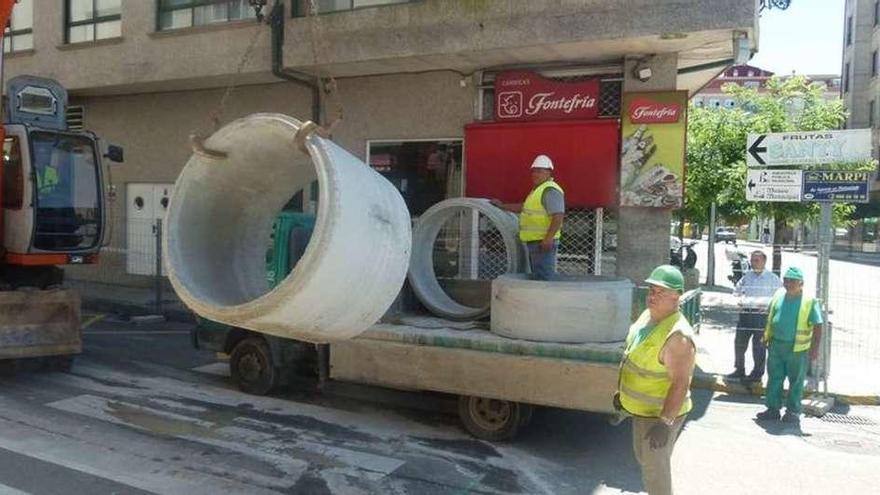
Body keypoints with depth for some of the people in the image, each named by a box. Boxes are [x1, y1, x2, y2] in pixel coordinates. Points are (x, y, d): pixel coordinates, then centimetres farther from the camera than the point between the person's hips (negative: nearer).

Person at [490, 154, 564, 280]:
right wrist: (502, 206, 33)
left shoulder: (550, 190, -13)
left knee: (544, 279, -11)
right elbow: (524, 207, 33)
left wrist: (549, 238, -31)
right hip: (534, 242, 11)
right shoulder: (538, 189, 21)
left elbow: (558, 216, -23)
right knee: (537, 278, 15)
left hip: (543, 243, -11)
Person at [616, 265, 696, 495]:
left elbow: (680, 383, -30)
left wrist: (664, 422, -31)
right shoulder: (646, 315, 1)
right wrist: (621, 391, 20)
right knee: (643, 457, 25)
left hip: (660, 414, -9)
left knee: (655, 467, 4)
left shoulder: (678, 335, -28)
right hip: (640, 408, 9)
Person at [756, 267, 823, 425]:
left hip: (797, 348, -5)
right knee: (774, 378, 10)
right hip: (776, 345, 5)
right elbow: (770, 318, 17)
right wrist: (766, 336, 17)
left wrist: (815, 347, -14)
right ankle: (773, 408, 20)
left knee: (796, 381, 7)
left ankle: (793, 411, 17)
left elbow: (818, 326, -9)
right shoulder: (778, 295, 6)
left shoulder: (809, 301, -8)